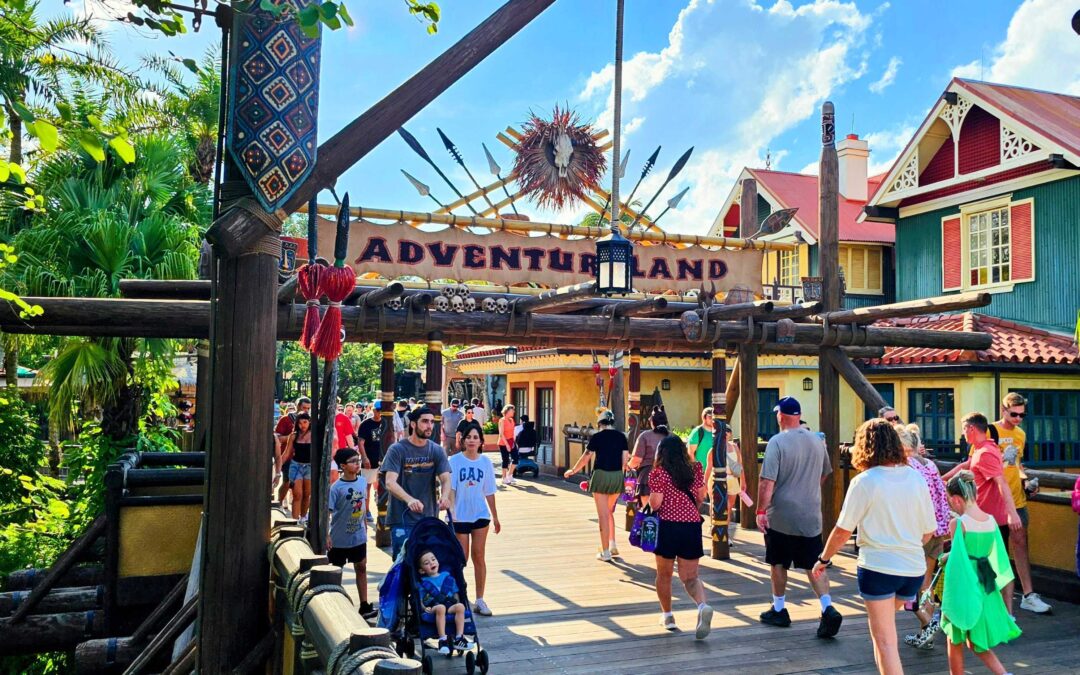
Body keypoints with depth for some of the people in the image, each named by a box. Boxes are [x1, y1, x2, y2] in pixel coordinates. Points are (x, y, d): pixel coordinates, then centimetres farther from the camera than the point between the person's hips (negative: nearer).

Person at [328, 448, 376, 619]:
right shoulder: (336, 488, -18)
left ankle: (364, 605, 17)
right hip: (339, 538, -5)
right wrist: (326, 535, -21)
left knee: (361, 567, 9)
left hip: (359, 536, 5)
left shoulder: (362, 481, -3)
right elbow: (327, 512, -17)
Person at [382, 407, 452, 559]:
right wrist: (409, 500, -34)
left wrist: (445, 497, -28)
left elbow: (446, 479, -4)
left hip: (429, 519, 4)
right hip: (402, 519, -4)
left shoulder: (437, 451, 5)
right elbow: (390, 482, -16)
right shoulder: (397, 450, -6)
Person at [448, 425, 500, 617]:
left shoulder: (486, 462, 2)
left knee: (479, 557, 3)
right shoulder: (455, 461, -5)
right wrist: (451, 512, -19)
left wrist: (495, 517, 11)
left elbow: (489, 492, 8)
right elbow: (450, 489, -9)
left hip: (481, 515, 2)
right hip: (460, 516, -2)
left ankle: (479, 600, 11)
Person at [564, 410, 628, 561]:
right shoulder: (621, 436, 5)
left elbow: (585, 457, -1)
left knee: (603, 515, 2)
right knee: (609, 511, 23)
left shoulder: (596, 437, -4)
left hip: (601, 475, -4)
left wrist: (573, 470, 14)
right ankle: (612, 545, 19)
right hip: (617, 477, 4)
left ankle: (605, 553, 5)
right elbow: (625, 459, 5)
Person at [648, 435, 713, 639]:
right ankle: (703, 606, -20)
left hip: (668, 525, -3)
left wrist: (649, 500, 9)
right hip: (692, 525, 3)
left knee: (664, 574, 16)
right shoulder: (695, 470, 5)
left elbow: (655, 503, -12)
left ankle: (667, 615, 24)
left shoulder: (658, 473, -8)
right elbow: (701, 498, 10)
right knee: (690, 576, 6)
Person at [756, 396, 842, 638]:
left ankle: (779, 610, 22)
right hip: (811, 516, 4)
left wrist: (761, 511, -13)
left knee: (778, 563, 12)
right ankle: (828, 609, -8)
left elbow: (767, 482, -19)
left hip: (781, 516, -4)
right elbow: (824, 474, 19)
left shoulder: (777, 442, -14)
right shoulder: (817, 441, 5)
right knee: (814, 565, 7)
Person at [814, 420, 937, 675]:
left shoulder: (864, 481, -12)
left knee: (885, 640, 2)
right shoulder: (916, 478, 2)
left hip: (878, 567, -5)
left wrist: (823, 559, 5)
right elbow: (929, 531, 8)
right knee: (885, 628, 27)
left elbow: (843, 531, -9)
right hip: (914, 568, 5)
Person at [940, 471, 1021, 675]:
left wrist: (950, 603, -9)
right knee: (976, 643, 19)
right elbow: (991, 554, 9)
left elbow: (957, 563, -16)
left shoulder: (958, 524, -18)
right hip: (985, 587, 6)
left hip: (964, 587, -6)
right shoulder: (991, 520, 0)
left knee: (955, 642, 12)